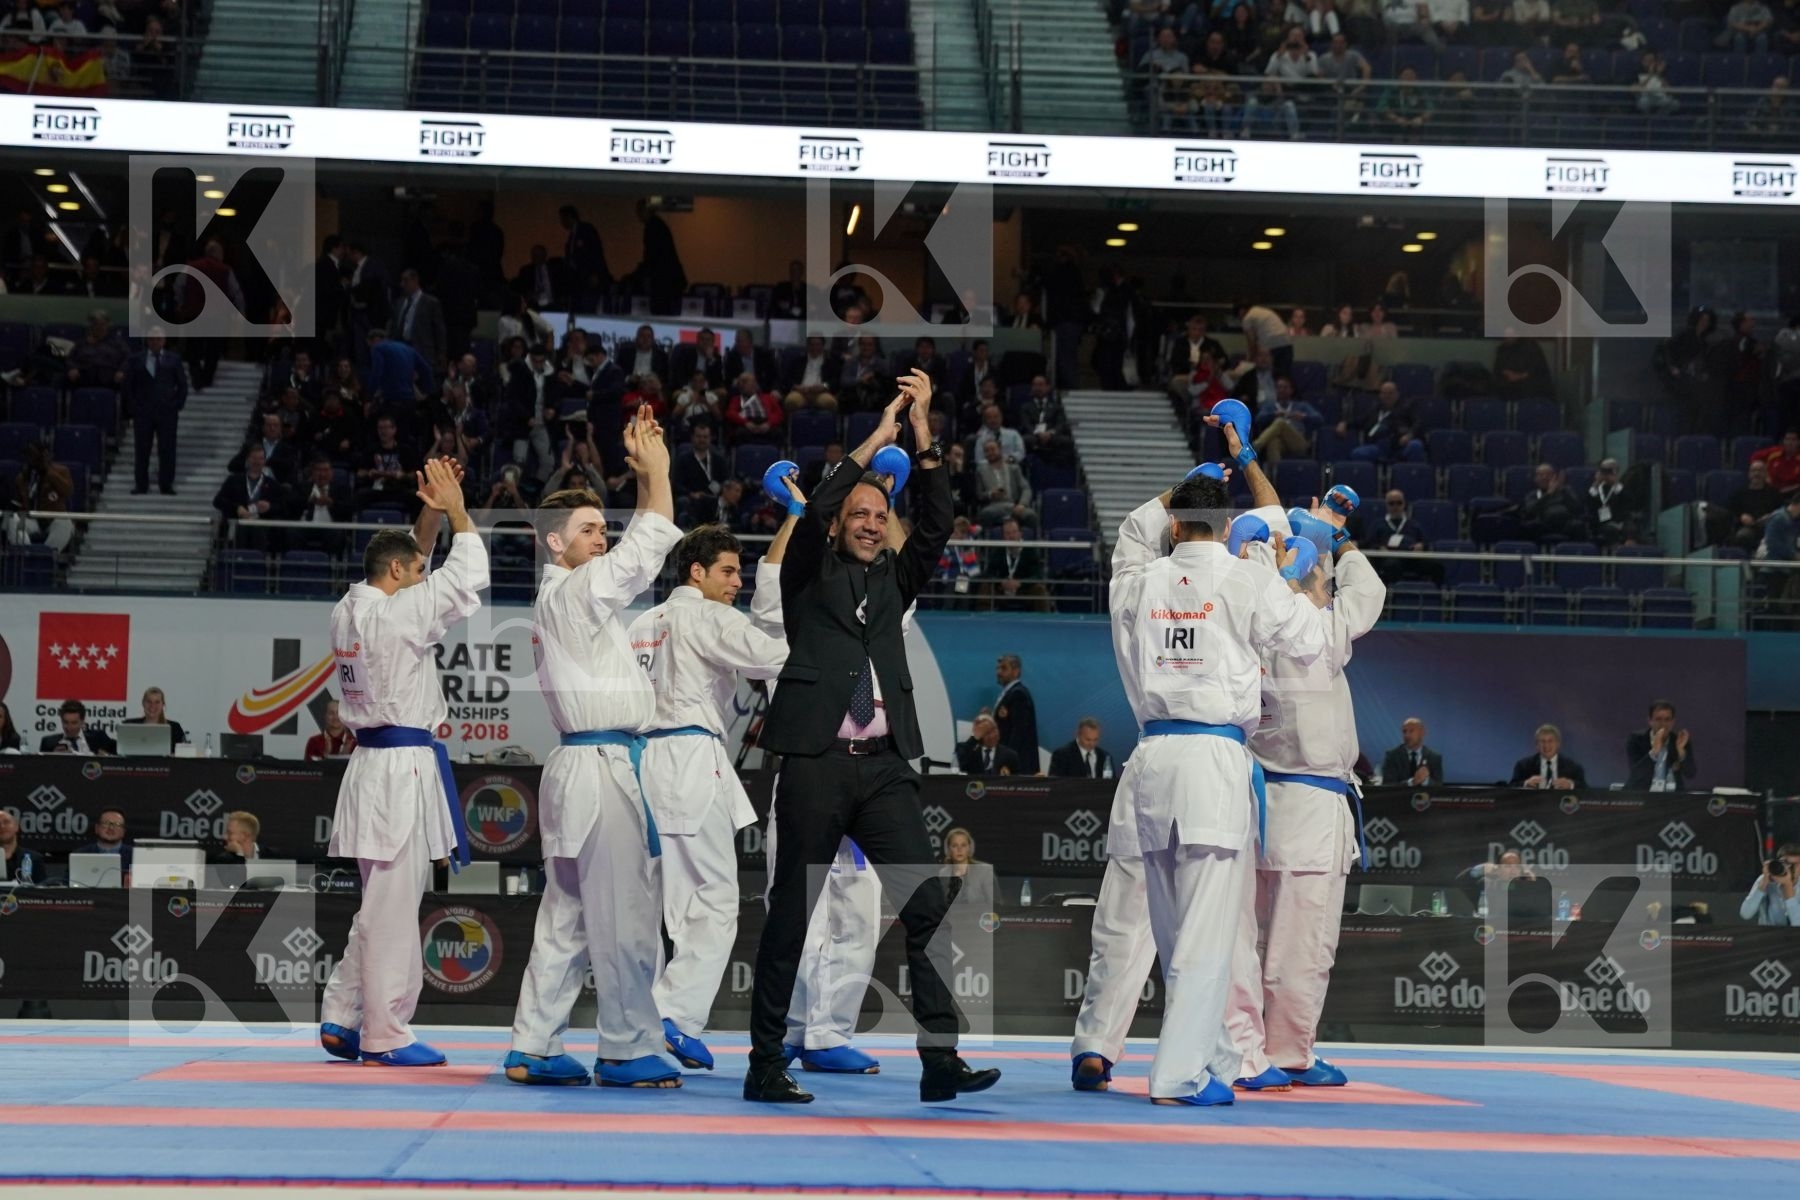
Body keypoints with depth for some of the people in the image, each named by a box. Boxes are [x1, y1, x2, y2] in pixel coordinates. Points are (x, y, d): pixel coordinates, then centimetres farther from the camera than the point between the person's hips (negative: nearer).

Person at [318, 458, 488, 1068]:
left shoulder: (349, 610, 10)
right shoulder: (395, 615, -15)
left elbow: (410, 561, 26)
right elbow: (468, 575, -11)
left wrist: (431, 515, 15)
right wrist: (456, 509, 0)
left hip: (373, 762, 10)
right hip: (403, 769, -10)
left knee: (382, 902, 17)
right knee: (392, 908, -5)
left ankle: (341, 1018, 19)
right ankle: (385, 1035, -1)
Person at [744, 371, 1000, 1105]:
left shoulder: (893, 580, 18)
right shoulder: (809, 578, 8)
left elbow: (935, 524, 6)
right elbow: (812, 515, -9)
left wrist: (924, 432, -2)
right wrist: (877, 438, -8)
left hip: (884, 766, 4)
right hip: (815, 764, -4)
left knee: (926, 908, -6)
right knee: (792, 914, 0)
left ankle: (939, 1060, -7)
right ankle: (766, 1064, 6)